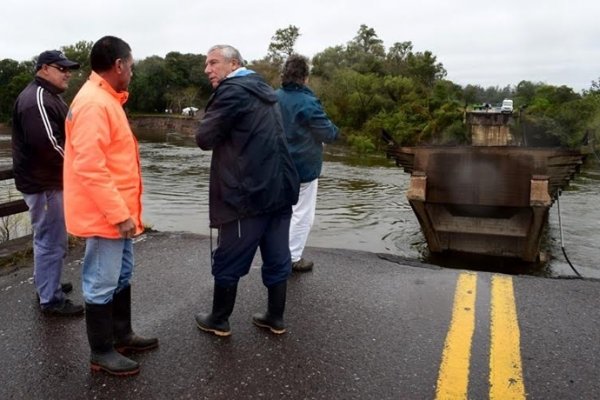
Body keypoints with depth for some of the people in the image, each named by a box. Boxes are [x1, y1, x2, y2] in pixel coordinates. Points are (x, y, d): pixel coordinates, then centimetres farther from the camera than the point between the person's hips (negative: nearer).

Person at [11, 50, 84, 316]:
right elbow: (47, 143, -28)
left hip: (50, 179, 11)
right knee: (52, 241, -4)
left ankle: (46, 284, 34)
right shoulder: (36, 99, -19)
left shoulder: (49, 96, 16)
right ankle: (51, 300, 6)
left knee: (48, 238, 20)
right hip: (44, 182, -11)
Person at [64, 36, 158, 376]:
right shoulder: (94, 103, -19)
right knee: (102, 283, 3)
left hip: (117, 211, 10)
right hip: (105, 215, -10)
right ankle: (101, 352, 17)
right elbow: (89, 167, -25)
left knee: (121, 276, 20)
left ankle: (122, 336, 34)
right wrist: (119, 213, -23)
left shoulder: (106, 99, 14)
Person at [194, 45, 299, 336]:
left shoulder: (232, 92, -10)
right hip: (279, 188, 8)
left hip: (249, 193, -8)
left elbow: (204, 138, -8)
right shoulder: (263, 90, 18)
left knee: (228, 261, 7)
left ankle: (218, 321, 21)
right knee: (277, 258, 13)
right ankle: (275, 318, 25)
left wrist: (210, 116, 9)